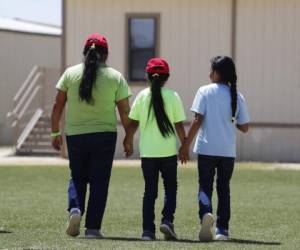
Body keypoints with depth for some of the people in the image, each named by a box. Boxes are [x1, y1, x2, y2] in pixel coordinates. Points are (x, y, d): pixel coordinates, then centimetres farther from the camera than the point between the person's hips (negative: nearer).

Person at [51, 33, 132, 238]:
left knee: (77, 177, 17)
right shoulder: (115, 77, -1)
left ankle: (75, 208, -9)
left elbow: (58, 106, 2)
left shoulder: (70, 73, 1)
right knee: (99, 181, 5)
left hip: (75, 135, 1)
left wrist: (55, 133, 11)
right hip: (105, 135, -1)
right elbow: (125, 111, -2)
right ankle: (93, 228, 2)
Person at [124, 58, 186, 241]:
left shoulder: (142, 96, 0)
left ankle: (148, 230, 0)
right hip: (168, 151, -2)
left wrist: (129, 143, 18)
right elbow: (179, 125, -4)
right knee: (171, 187, 14)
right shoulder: (173, 96, -5)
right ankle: (167, 220, -6)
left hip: (148, 152, 2)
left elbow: (133, 123, 3)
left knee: (149, 191, 7)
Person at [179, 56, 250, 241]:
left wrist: (186, 145, -6)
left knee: (205, 186, 2)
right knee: (224, 188, 13)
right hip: (228, 150, 3)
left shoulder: (205, 92, -5)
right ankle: (223, 229, 12)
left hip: (207, 148, -3)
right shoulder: (237, 96, 4)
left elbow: (198, 120, -11)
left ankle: (206, 213, -26)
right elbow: (245, 127, 5)